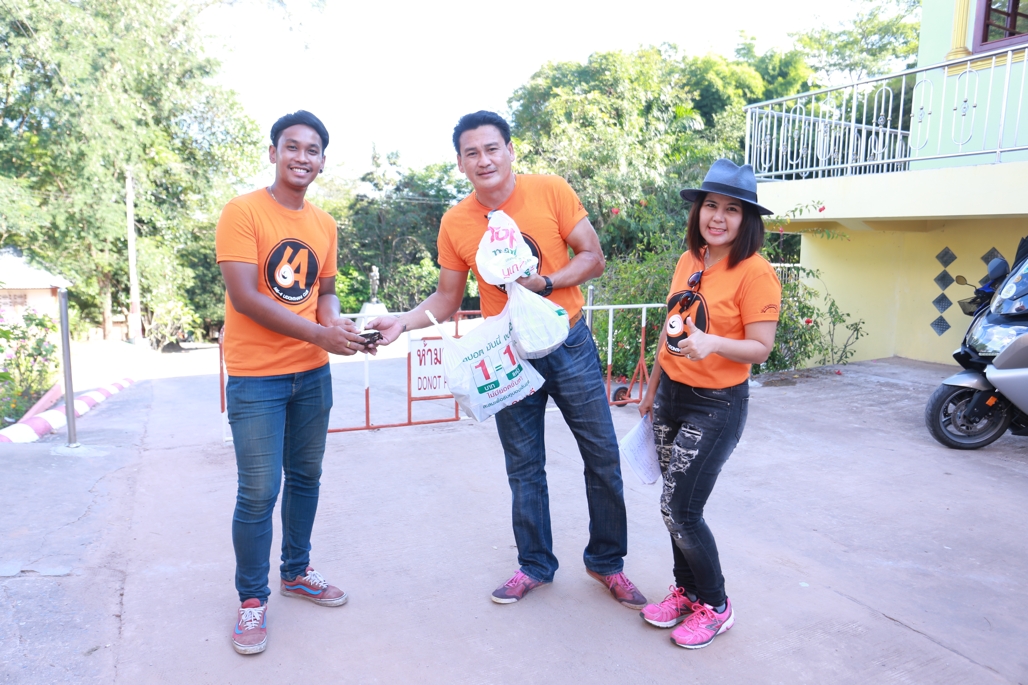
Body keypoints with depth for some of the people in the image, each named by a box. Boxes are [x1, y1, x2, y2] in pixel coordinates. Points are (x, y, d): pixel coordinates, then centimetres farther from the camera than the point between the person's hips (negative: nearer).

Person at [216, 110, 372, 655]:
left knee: (305, 476, 16)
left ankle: (296, 572, 35)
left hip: (313, 373, 6)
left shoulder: (324, 224, 8)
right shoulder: (243, 212, -10)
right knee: (258, 491, -2)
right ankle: (251, 599, 18)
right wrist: (320, 334, -22)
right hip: (256, 377, -6)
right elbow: (244, 296, -18)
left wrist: (337, 323, -7)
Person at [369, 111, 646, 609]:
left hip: (569, 343, -1)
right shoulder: (455, 223, -4)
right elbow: (447, 298, 3)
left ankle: (607, 561, 28)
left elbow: (592, 257, -6)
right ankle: (535, 566, 31)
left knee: (603, 457, 7)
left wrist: (545, 282, -22)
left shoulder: (551, 191, -9)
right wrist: (403, 322, -14)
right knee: (524, 469, 12)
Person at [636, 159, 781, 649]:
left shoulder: (756, 273, -14)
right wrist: (653, 386, 20)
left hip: (716, 404, -6)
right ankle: (686, 590, 33)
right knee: (677, 502, 13)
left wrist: (713, 343, -33)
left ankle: (715, 606, 18)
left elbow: (760, 349, -15)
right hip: (672, 393, 7)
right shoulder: (688, 261, 6)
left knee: (680, 509, -5)